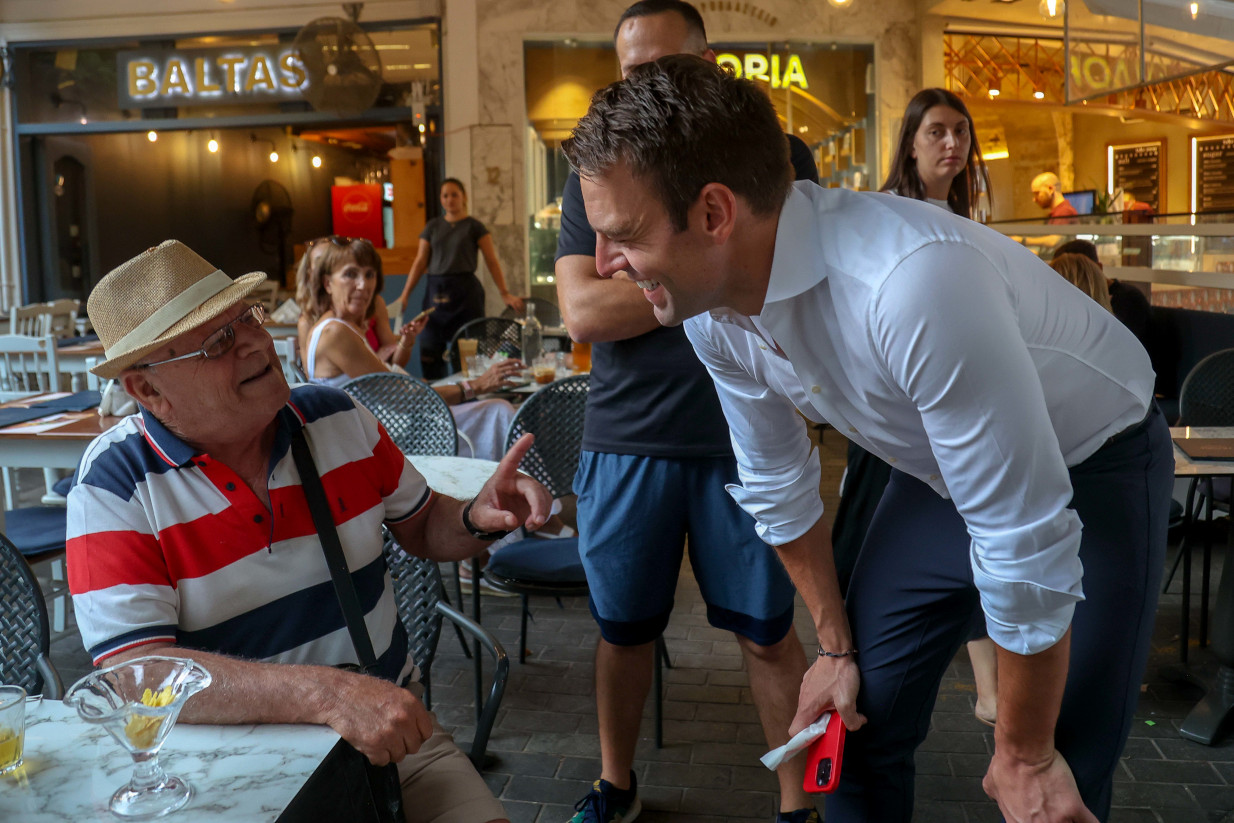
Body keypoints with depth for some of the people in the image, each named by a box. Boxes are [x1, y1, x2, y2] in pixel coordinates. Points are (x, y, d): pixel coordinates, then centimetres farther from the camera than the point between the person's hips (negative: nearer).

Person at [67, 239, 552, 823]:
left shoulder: (337, 419, 1)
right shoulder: (115, 484, -12)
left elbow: (422, 527, 15)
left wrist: (478, 519, -10)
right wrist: (325, 692, -33)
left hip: (391, 729, 3)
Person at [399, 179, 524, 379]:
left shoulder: (474, 227, 4)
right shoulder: (433, 226, 14)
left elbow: (492, 261, 1)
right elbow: (420, 262, 12)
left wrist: (505, 293, -8)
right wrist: (405, 295, 5)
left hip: (465, 291, -3)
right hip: (436, 291, 4)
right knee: (429, 350, 0)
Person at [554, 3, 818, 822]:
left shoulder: (776, 158, 4)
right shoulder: (597, 176, 7)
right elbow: (582, 312, -6)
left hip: (743, 437, -1)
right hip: (626, 439, 2)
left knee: (768, 632, 8)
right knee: (624, 627, 14)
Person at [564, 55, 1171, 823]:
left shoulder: (912, 282, -40)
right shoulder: (708, 305, -16)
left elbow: (1027, 543, -33)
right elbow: (777, 486, 0)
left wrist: (1025, 756, -19)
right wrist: (836, 646, 8)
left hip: (1092, 468, -5)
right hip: (936, 470, 6)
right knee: (856, 725, 9)